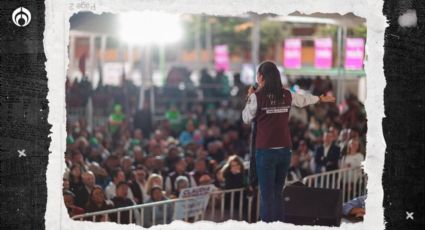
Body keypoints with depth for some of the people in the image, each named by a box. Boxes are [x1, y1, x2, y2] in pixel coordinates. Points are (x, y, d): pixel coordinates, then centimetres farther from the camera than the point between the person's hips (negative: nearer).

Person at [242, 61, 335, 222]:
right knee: (277, 193, 15)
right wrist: (321, 98, 44)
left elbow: (246, 119, 2)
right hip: (284, 150, 5)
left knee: (267, 194, 0)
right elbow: (304, 100, 24)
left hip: (266, 151, -5)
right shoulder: (287, 95, 5)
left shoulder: (257, 96, -9)